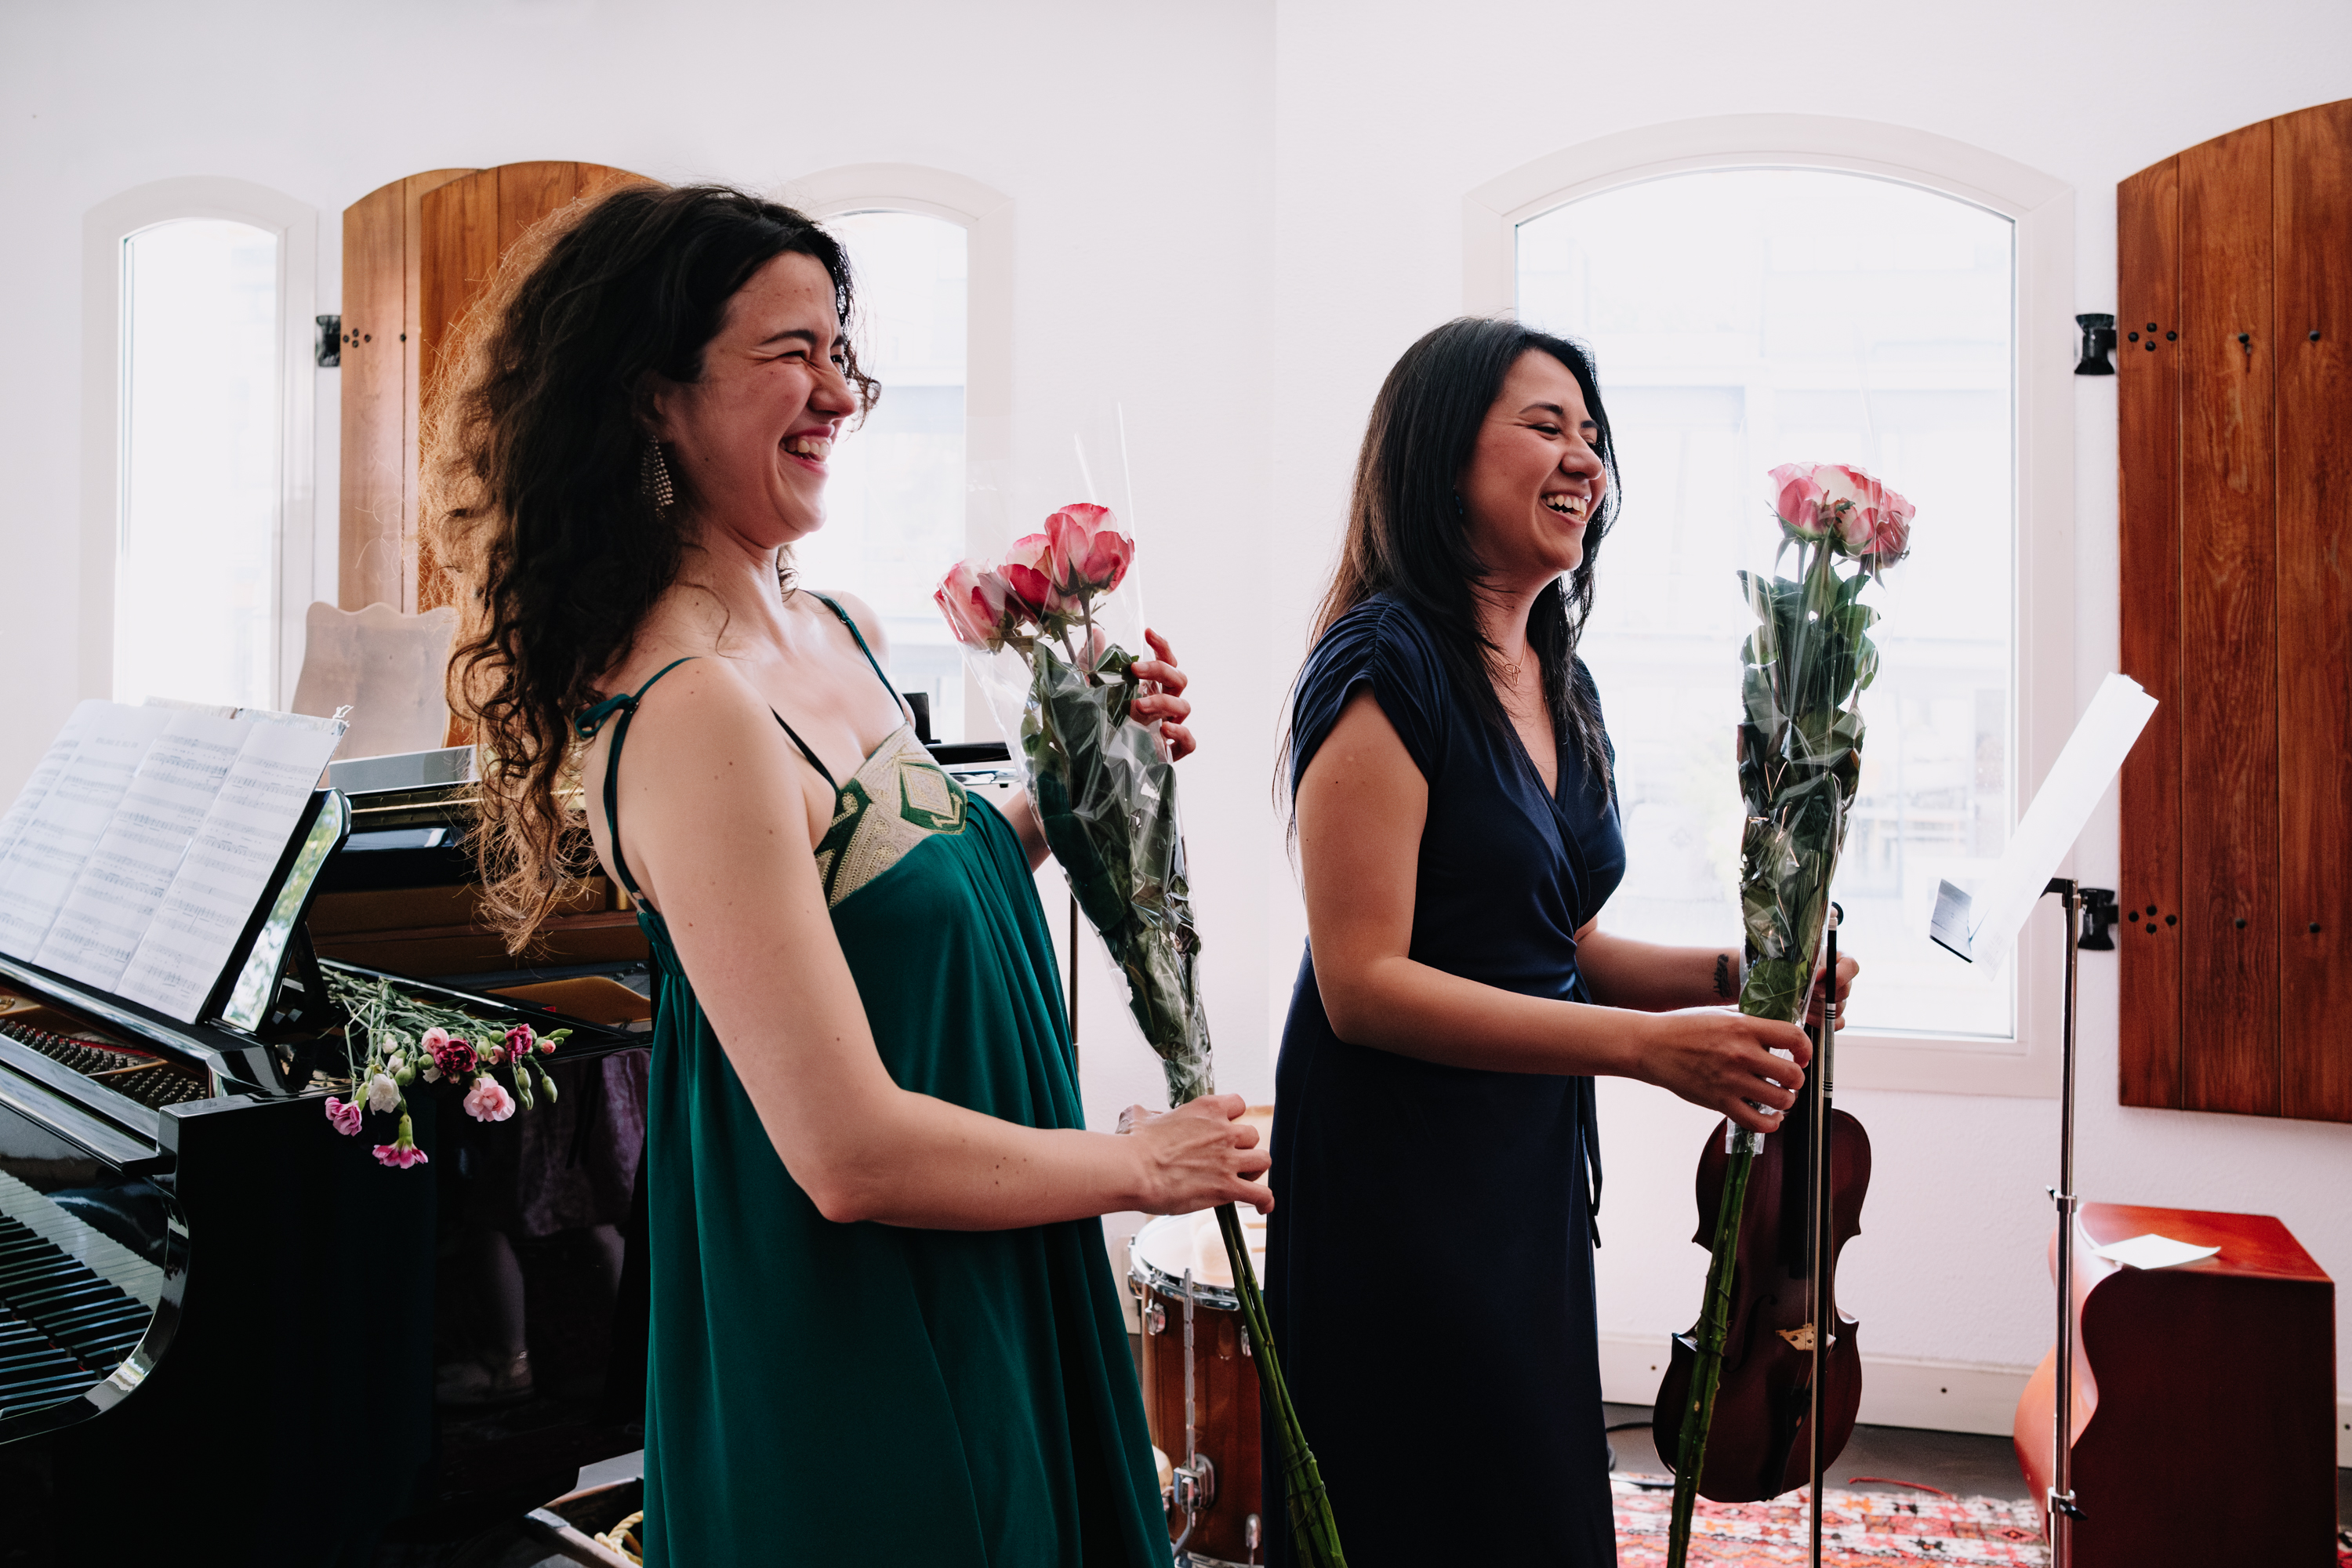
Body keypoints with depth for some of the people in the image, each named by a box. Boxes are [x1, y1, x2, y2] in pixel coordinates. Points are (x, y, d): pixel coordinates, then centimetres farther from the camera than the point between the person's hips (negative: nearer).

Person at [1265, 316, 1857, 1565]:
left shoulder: (1557, 681, 10)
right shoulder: (1388, 666, -16)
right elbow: (1363, 981, -22)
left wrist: (1730, 972, -1)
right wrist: (1649, 1046, -24)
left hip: (1533, 1167, 8)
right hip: (1398, 1173, -8)